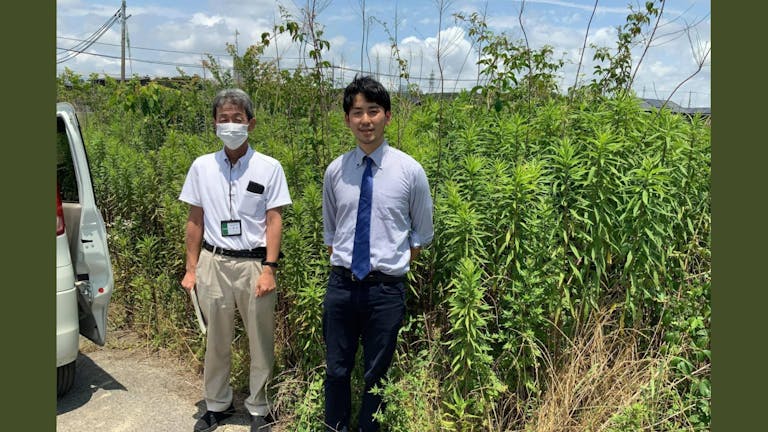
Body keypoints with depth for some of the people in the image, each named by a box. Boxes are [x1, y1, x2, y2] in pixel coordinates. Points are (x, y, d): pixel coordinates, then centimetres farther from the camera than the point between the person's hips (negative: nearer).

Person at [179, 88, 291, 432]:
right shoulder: (202, 166, 5)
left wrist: (268, 269, -10)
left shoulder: (269, 168, -3)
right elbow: (195, 221, 8)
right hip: (213, 263, 2)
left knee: (260, 341, 7)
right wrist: (191, 269, 7)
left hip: (254, 264, -2)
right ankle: (217, 404, 33)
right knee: (216, 340, 14)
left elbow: (274, 221, -4)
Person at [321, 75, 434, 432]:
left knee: (376, 375, 13)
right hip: (341, 285, 3)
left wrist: (396, 268, -1)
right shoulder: (335, 171, 1)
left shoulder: (410, 171, -6)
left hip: (386, 289, -2)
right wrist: (342, 265, 6)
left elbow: (421, 235, 3)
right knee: (336, 370, 15)